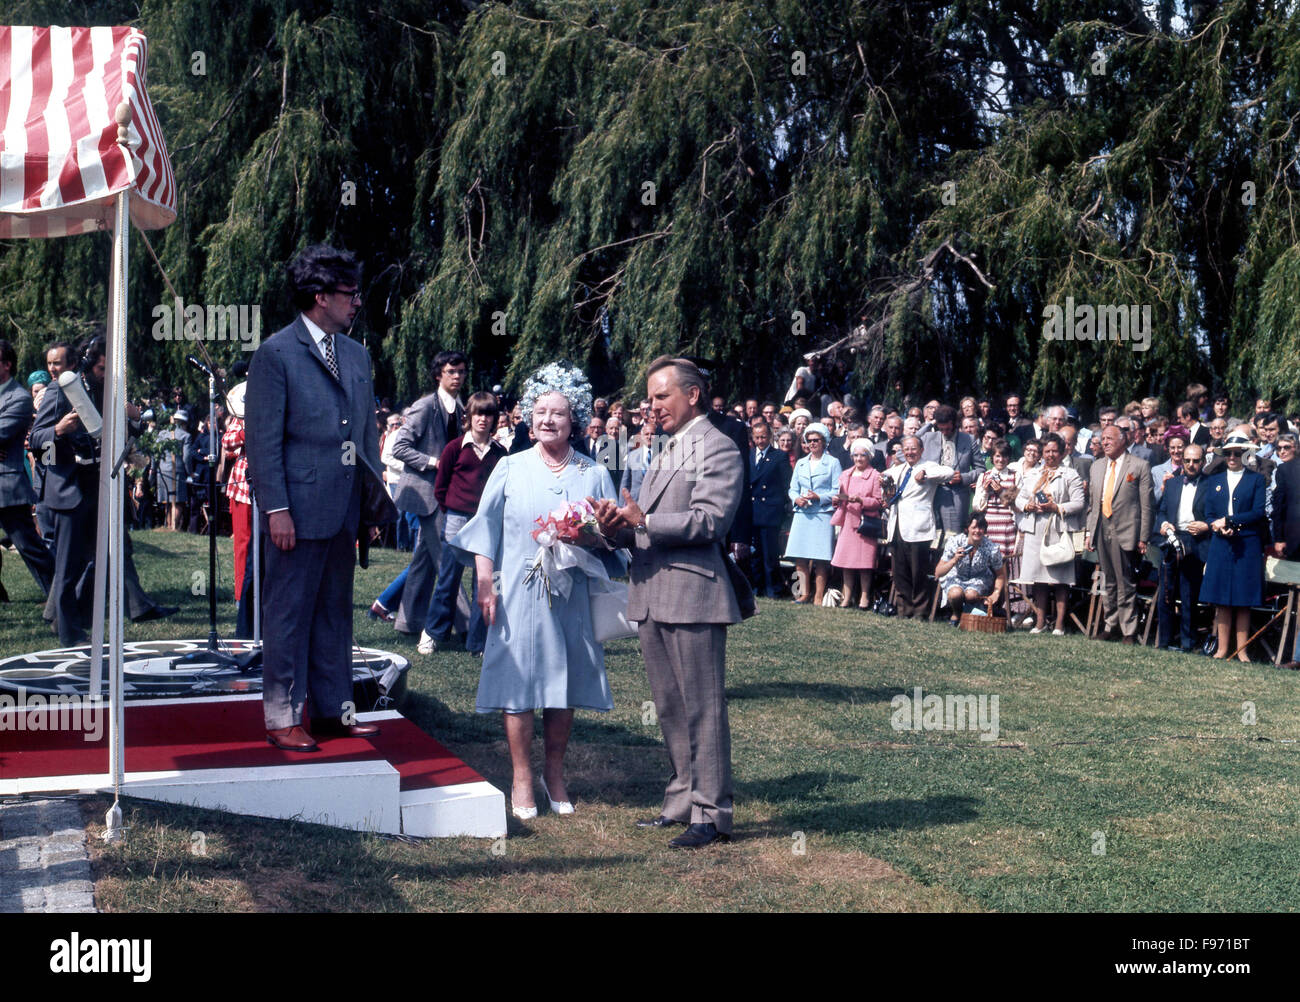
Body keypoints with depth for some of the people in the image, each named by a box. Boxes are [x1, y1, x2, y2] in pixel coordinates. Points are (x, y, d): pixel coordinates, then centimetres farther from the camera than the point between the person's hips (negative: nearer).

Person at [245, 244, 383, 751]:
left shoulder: (356, 354, 14)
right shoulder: (275, 353, -8)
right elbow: (262, 439, -11)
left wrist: (377, 489, 12)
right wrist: (276, 508, -16)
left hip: (345, 507, 7)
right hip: (300, 505, -7)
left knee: (335, 611, 14)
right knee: (289, 614, 1)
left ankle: (332, 708, 24)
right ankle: (283, 718, 10)